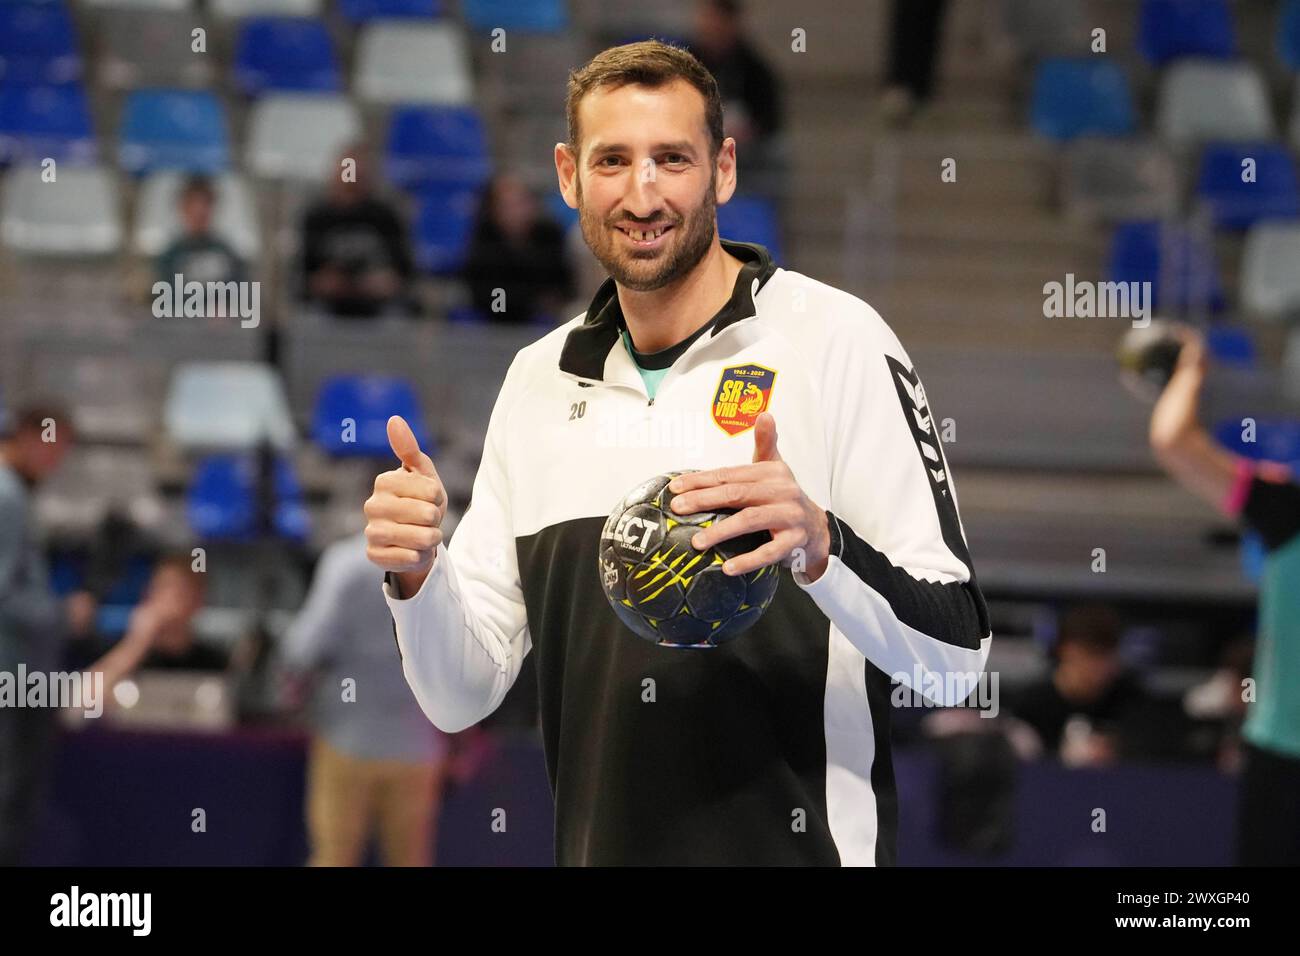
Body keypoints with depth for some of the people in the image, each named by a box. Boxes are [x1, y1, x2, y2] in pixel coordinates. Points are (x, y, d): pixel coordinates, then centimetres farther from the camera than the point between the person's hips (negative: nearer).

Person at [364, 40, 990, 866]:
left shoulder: (835, 339, -8)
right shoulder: (540, 379, 7)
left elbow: (955, 654, -13)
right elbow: (464, 695, 7)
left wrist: (820, 548, -29)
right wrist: (416, 575, -11)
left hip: (800, 845, -5)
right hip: (599, 846, 5)